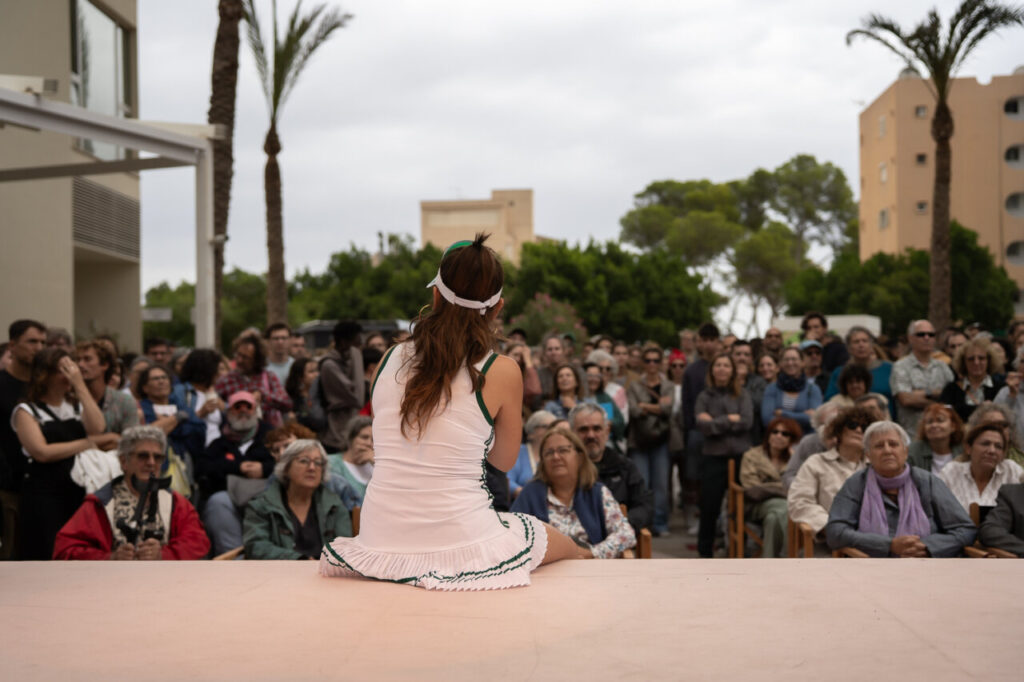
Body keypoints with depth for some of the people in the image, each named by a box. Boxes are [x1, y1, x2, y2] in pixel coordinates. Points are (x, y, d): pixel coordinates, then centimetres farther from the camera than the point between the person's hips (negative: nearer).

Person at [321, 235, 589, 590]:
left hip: (380, 544, 5)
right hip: (458, 543, -4)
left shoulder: (390, 359, 2)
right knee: (571, 550, 26)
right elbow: (504, 460, 7)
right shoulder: (502, 372, -9)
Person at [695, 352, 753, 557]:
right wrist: (730, 420, -7)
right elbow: (703, 425, -8)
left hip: (740, 455, 0)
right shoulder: (704, 397, 6)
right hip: (713, 457, 0)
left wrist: (716, 423, -8)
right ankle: (705, 551, 15)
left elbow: (747, 422, -8)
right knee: (709, 507, 3)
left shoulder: (742, 395, 7)